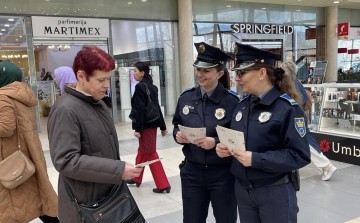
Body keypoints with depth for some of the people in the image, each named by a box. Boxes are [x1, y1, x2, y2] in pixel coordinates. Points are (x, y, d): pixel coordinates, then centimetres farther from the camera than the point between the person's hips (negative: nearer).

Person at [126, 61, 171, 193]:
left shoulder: (140, 86, -14)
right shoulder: (152, 87, 11)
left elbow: (140, 109, -20)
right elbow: (157, 107, 13)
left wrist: (138, 129, -19)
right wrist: (163, 126, 15)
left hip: (146, 125, -9)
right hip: (153, 123, 9)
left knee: (150, 154, -2)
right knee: (142, 151, 20)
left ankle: (163, 185, 3)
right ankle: (136, 179, 34)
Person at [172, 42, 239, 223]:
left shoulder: (231, 101, -12)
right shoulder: (186, 97, 0)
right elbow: (176, 126, 11)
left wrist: (216, 142, -23)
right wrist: (178, 135, -10)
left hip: (223, 174, -3)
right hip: (192, 172, 3)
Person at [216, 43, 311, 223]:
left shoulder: (287, 108, -15)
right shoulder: (241, 106, 5)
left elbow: (300, 155, -18)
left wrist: (256, 159, -24)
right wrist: (224, 147, -6)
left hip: (275, 191, -6)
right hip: (242, 189, 6)